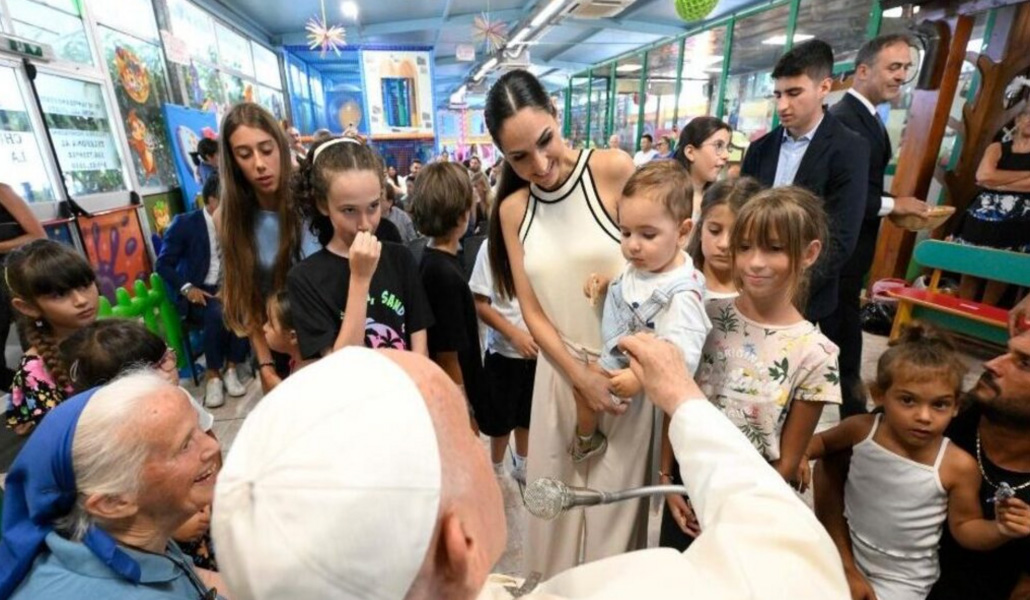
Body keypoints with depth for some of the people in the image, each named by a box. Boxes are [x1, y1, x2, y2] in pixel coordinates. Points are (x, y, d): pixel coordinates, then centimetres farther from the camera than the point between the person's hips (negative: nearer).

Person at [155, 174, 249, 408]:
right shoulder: (184, 223, -5)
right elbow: (163, 264, -4)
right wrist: (187, 288, -19)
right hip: (198, 292, -3)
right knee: (217, 315, -34)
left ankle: (231, 370, -14)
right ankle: (213, 377, -17)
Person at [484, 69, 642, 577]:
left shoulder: (613, 170, -12)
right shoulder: (513, 208, -1)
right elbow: (532, 311, 0)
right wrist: (580, 376, -8)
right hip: (561, 369, 3)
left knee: (616, 495, 14)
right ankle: (554, 585, 46)